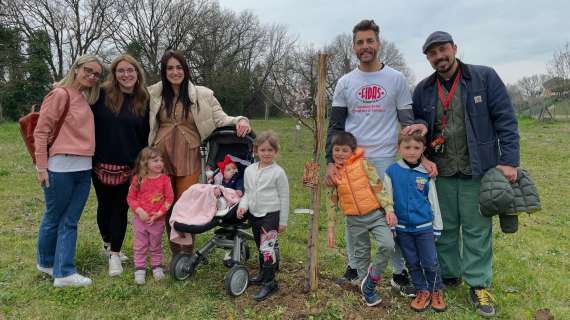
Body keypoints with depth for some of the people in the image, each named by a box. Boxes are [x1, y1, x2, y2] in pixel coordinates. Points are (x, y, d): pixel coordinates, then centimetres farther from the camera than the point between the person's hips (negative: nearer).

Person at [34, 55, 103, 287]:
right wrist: (42, 167, -12)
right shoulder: (59, 94, -7)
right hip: (60, 168, -6)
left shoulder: (85, 99, 14)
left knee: (70, 222, 8)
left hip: (83, 168, 7)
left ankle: (64, 272, 15)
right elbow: (41, 131, -9)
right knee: (54, 218, 10)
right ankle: (46, 262, 31)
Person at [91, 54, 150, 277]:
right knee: (105, 205, 15)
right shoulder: (102, 95, -4)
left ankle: (114, 254, 15)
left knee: (121, 208, 6)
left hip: (129, 166, 1)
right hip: (102, 163, 0)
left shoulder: (143, 101, 3)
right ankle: (107, 243, 37)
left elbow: (144, 135, 8)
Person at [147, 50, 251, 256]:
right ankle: (175, 255, 25)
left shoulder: (202, 95, 1)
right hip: (161, 157, 2)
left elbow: (220, 118, -2)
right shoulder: (154, 94, 6)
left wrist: (240, 120, -20)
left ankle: (187, 256, 15)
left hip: (188, 158, -2)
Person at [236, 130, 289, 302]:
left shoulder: (278, 172, -10)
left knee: (267, 247, -10)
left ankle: (269, 282, 1)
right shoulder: (249, 170, 4)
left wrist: (283, 221, -5)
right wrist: (243, 205, -7)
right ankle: (263, 273, 36)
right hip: (254, 215, 6)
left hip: (270, 214, -6)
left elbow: (284, 197, -6)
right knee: (260, 247, 19)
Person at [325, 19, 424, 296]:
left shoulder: (396, 79, 3)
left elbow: (408, 121, 5)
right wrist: (330, 162, -5)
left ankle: (399, 273, 16)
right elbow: (334, 126, 5)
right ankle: (353, 267, 25)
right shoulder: (345, 83, 6)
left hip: (385, 160, -2)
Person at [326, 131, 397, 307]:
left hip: (375, 214, -2)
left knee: (387, 245, -21)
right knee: (361, 255, 12)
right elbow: (332, 201, 9)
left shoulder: (363, 163, -5)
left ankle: (373, 276, 4)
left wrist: (389, 209, -12)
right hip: (354, 221, 3)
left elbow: (378, 187, -6)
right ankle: (368, 291, 29)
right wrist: (331, 228, 9)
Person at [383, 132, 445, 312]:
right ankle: (422, 291, 28)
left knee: (430, 262, 6)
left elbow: (433, 201, 5)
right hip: (403, 228, 0)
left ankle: (436, 292, 27)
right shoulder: (392, 172, -6)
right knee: (412, 263, 12)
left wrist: (437, 227, 7)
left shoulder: (426, 173, -3)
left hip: (424, 227, 0)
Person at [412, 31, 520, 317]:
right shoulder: (423, 89, 7)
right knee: (444, 228, 12)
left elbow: (505, 120, -4)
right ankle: (448, 275, 27)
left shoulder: (485, 77, -2)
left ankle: (478, 284, 17)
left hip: (477, 171, -3)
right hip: (440, 172, 3)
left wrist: (509, 160, -11)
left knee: (477, 229, 5)